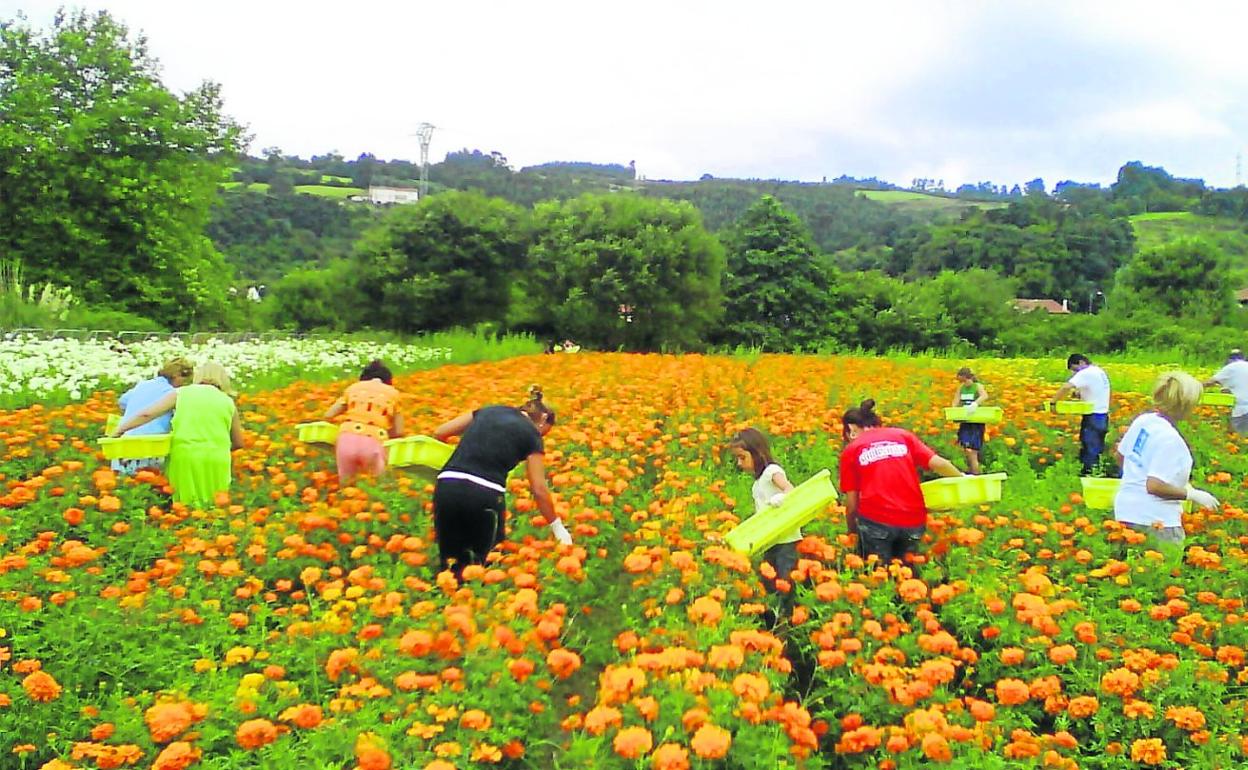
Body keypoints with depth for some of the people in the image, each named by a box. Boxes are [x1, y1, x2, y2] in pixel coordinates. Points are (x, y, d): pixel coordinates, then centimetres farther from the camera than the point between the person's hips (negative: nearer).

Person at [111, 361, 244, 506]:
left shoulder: (181, 393, 11)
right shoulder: (228, 402, 14)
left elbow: (147, 414, 0)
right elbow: (238, 443, 21)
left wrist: (118, 430, 8)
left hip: (184, 458, 0)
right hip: (215, 461, 0)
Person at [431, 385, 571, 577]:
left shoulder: (489, 411, 22)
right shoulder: (531, 435, 10)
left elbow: (439, 433, 20)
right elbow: (539, 489, 8)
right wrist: (557, 526, 19)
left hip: (447, 488, 4)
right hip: (484, 494, -4)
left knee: (449, 560, 15)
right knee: (481, 560, 14)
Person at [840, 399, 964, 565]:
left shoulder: (851, 450, 10)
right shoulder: (902, 435, 14)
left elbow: (852, 503, 8)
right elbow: (938, 463, 5)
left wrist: (852, 531, 22)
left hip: (875, 521, -2)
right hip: (914, 520, 3)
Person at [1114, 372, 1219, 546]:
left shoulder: (1143, 420, 2)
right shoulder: (1170, 439, -21)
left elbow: (1119, 455, 16)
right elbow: (1154, 486, -24)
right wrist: (1193, 494, -15)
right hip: (1155, 520, -9)